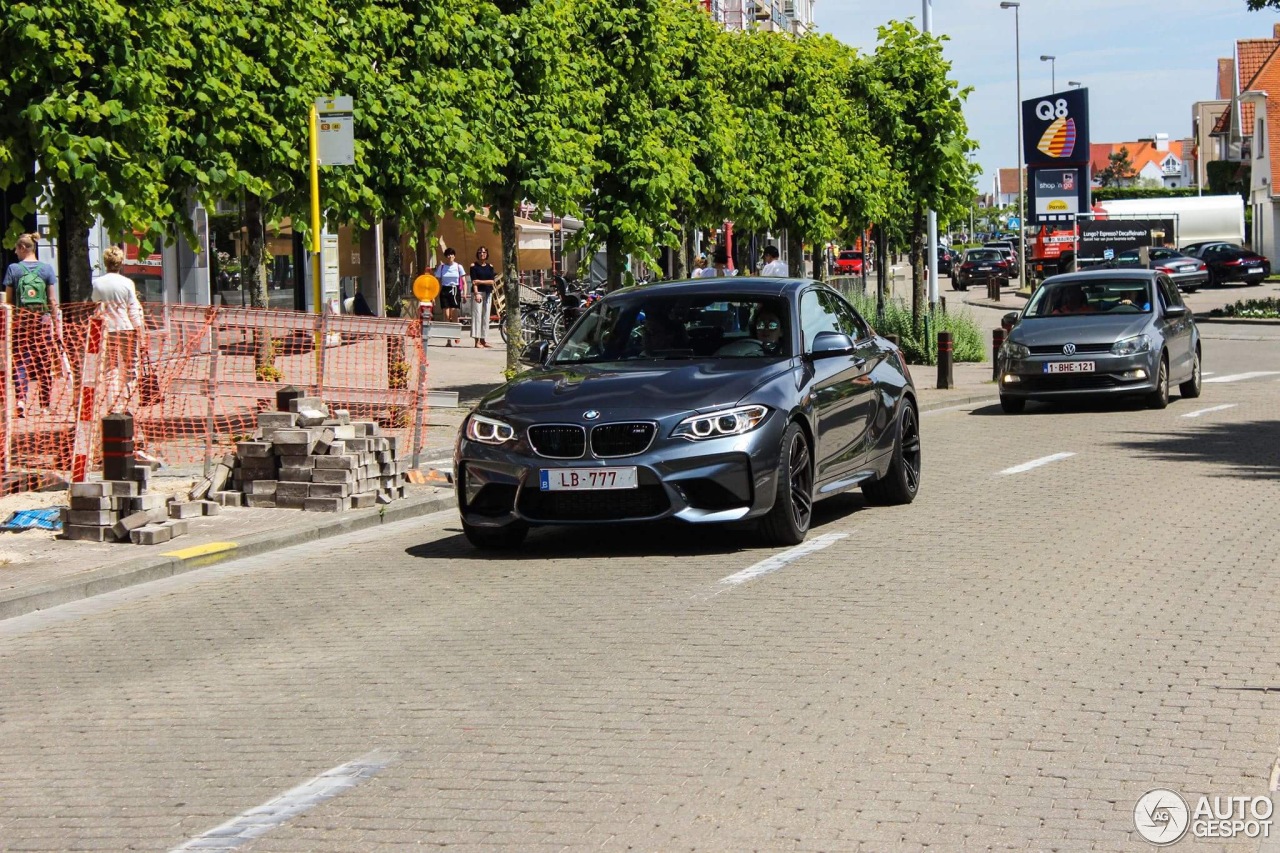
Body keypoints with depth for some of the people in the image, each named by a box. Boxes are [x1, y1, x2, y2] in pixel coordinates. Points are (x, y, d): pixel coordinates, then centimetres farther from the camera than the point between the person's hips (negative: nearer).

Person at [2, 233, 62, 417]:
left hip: (20, 319, -1)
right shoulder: (47, 268, 3)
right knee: (44, 363, 7)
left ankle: (21, 399, -17)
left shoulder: (13, 269, 1)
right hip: (42, 319, 1)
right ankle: (45, 405, 11)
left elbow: (9, 301, 2)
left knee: (20, 362, 1)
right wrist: (57, 327, 5)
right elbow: (52, 300, 1)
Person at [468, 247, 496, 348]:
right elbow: (473, 281, -8)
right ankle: (477, 341, -11)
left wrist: (481, 281, -12)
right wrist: (476, 293, -19)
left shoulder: (490, 266, 11)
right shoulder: (474, 266, 1)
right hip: (478, 292, -4)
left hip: (488, 293, 4)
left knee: (486, 316, 4)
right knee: (477, 315, -9)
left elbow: (492, 281, 1)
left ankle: (483, 340, 7)